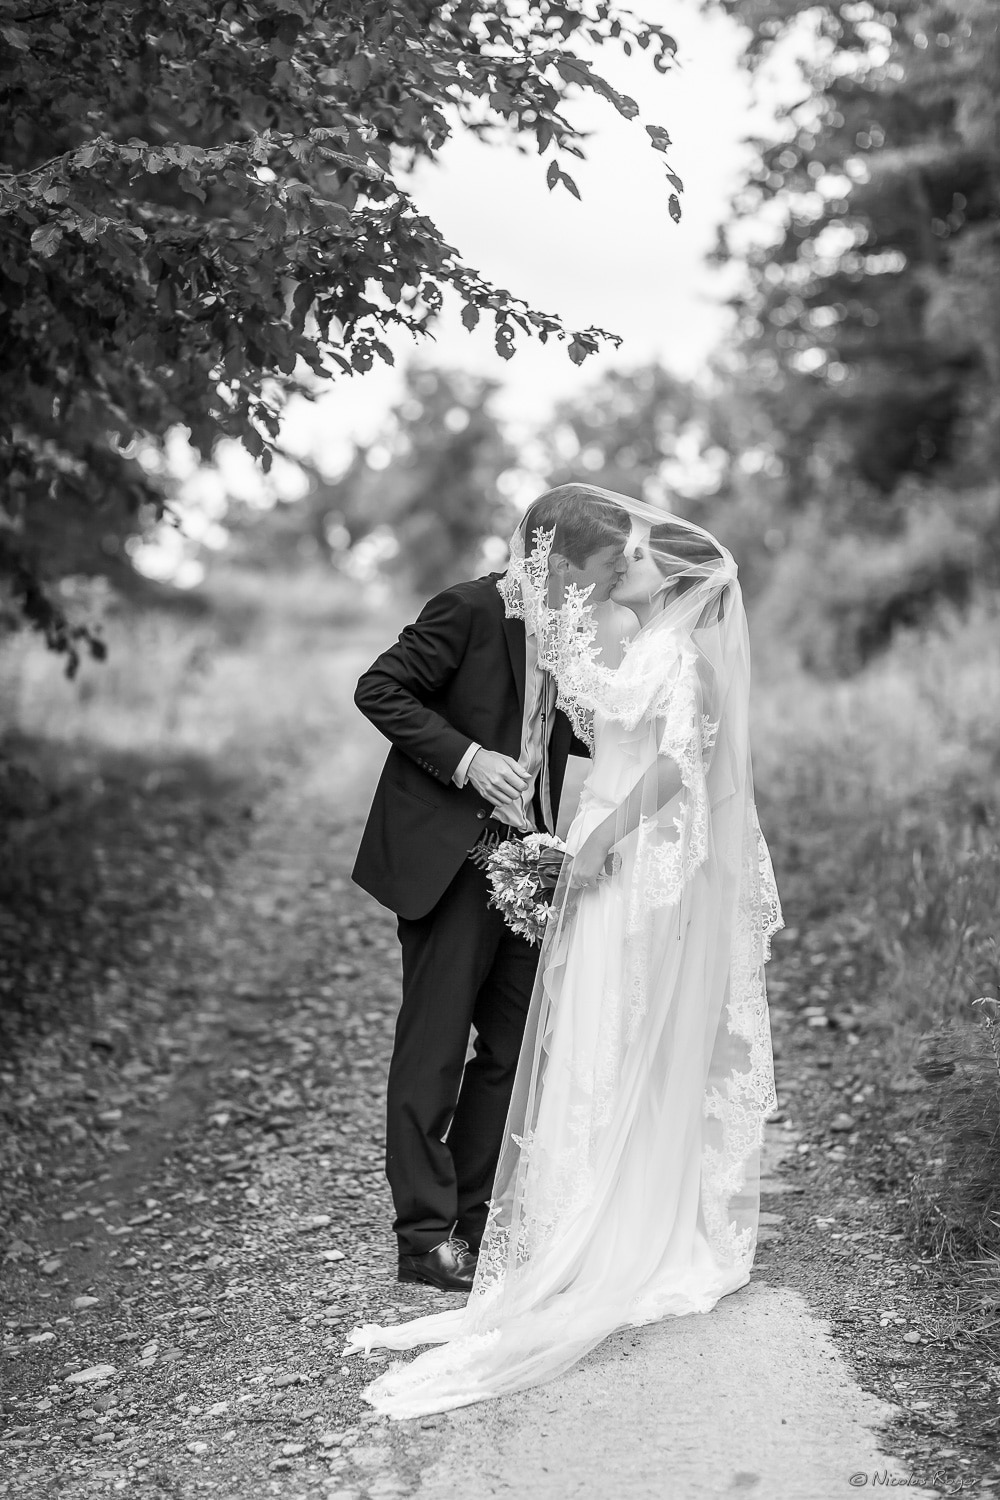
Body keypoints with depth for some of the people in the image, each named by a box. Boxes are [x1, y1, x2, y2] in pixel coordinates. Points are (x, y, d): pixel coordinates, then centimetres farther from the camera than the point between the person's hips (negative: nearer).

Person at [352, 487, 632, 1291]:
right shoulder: (469, 609, -14)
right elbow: (378, 689, -14)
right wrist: (466, 759, -21)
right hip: (449, 859, -8)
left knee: (518, 1042, 12)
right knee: (434, 1046, -1)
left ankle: (474, 1218, 24)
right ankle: (427, 1236, 7)